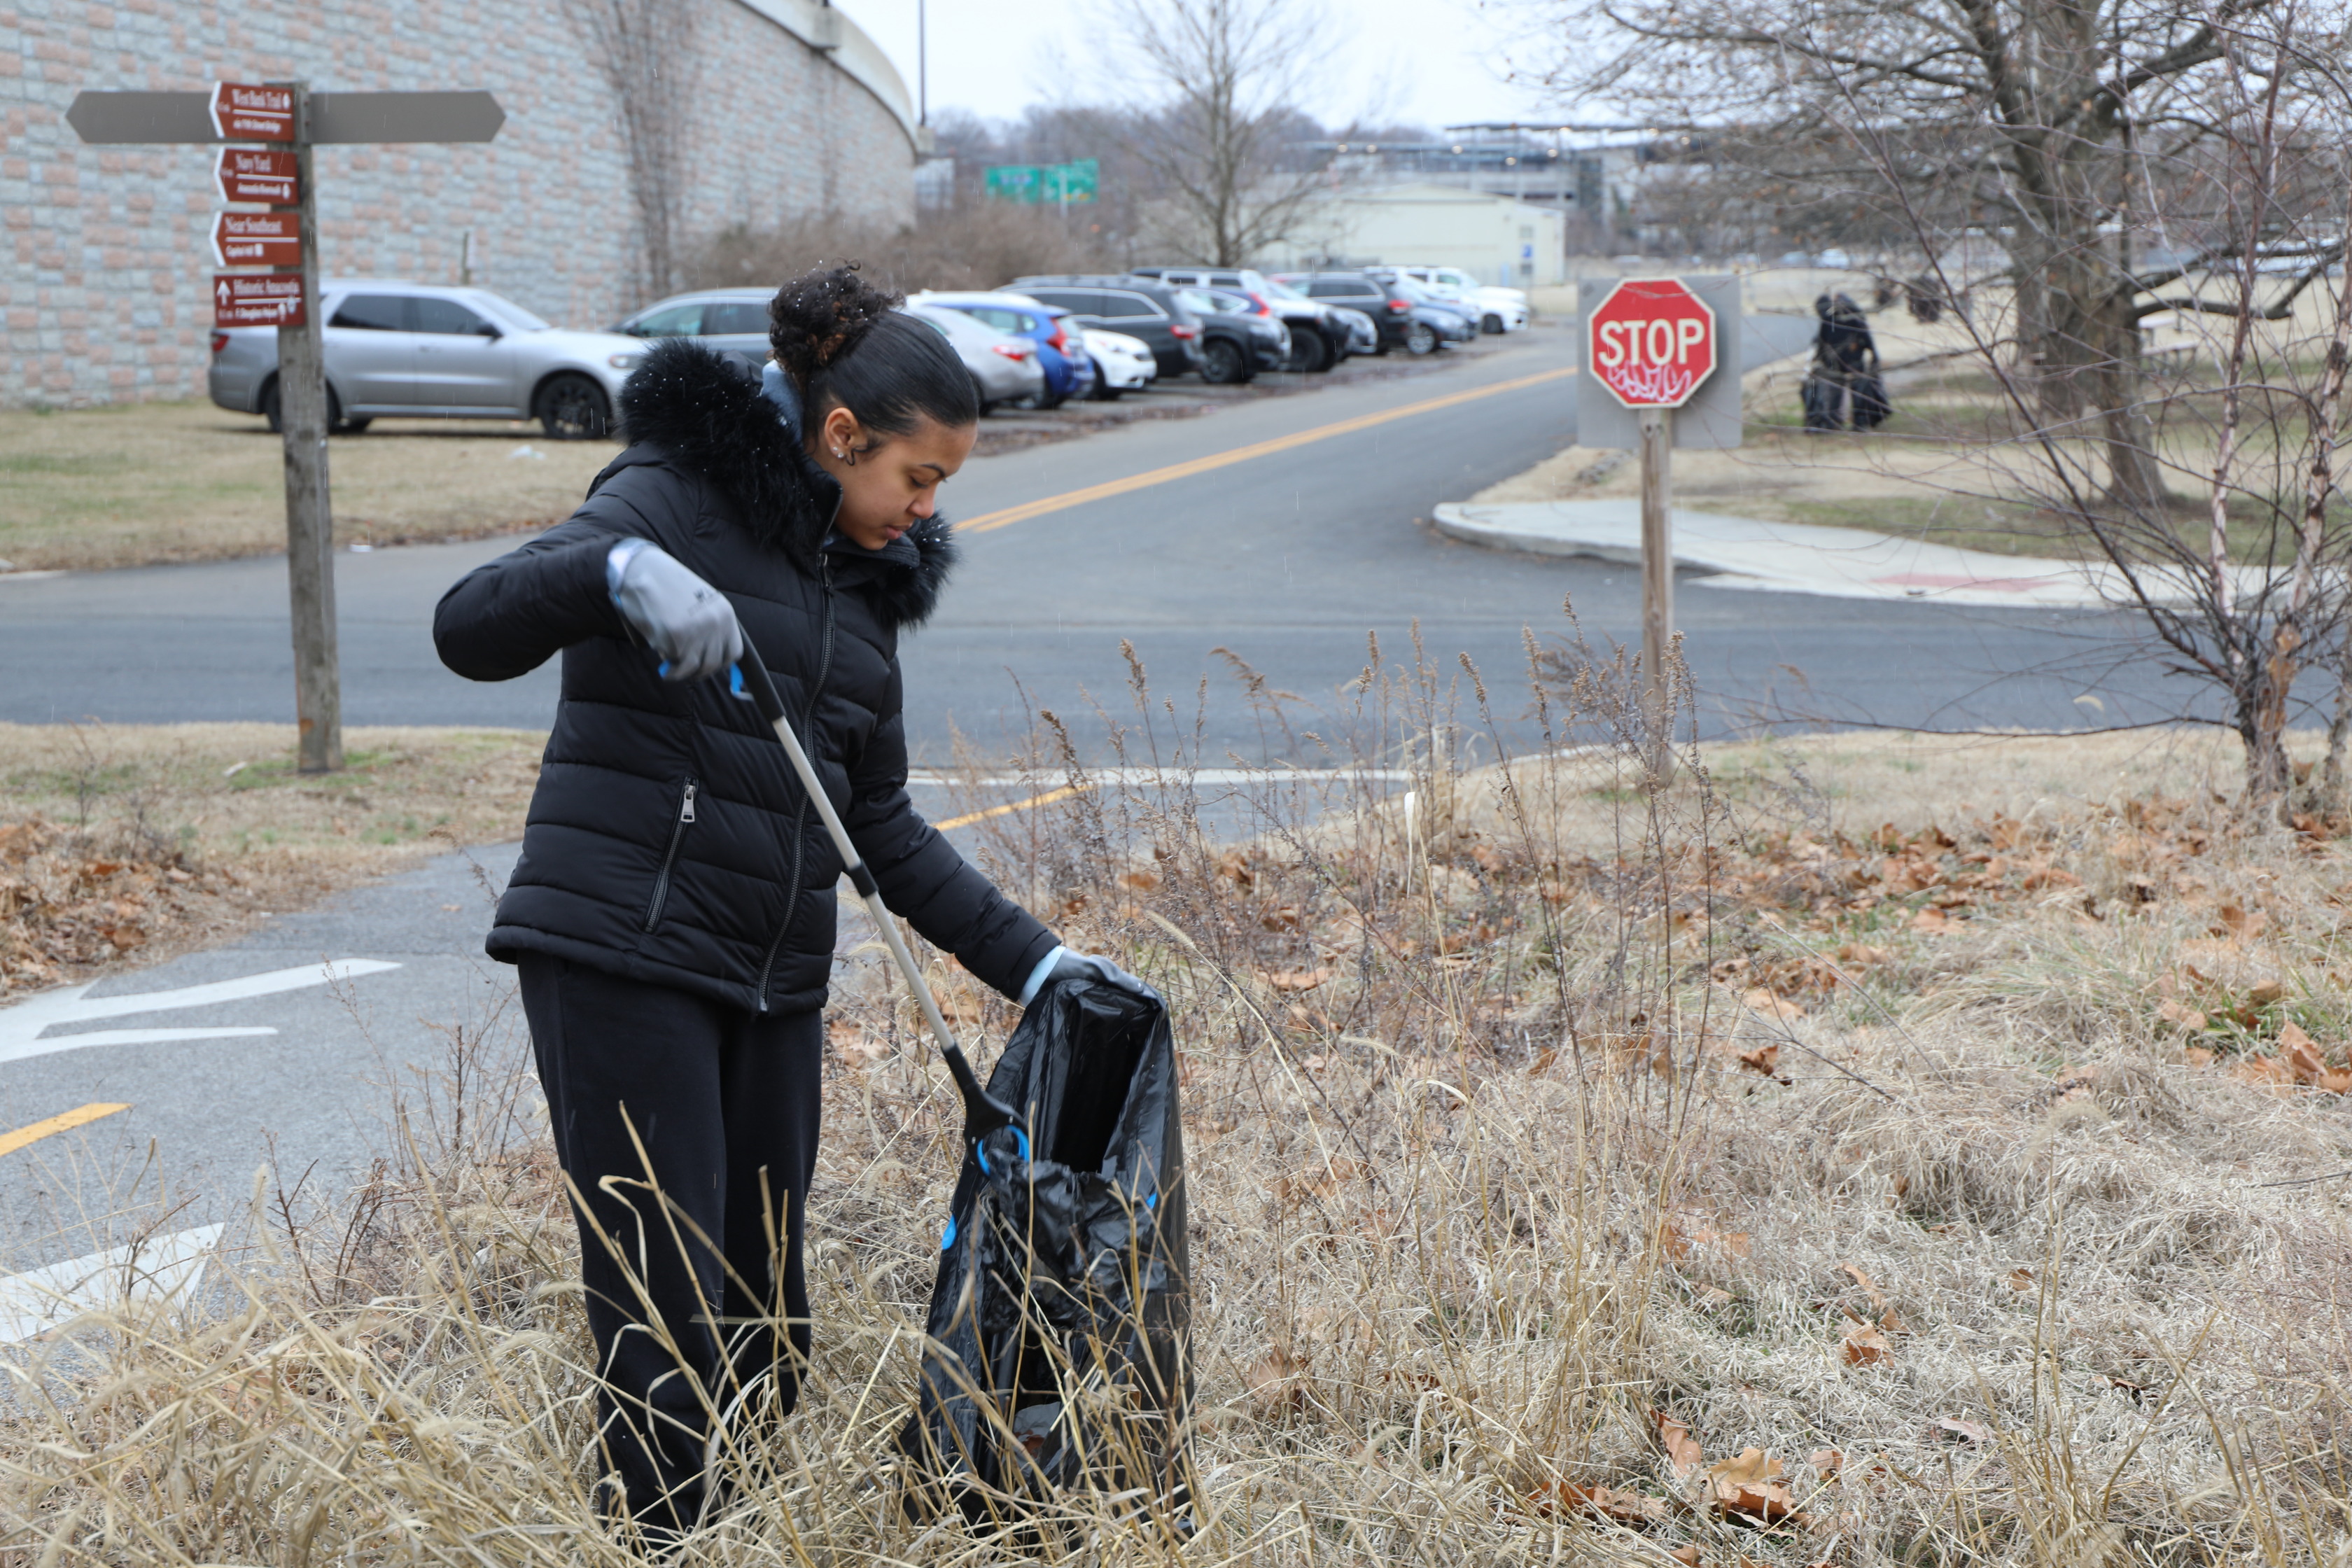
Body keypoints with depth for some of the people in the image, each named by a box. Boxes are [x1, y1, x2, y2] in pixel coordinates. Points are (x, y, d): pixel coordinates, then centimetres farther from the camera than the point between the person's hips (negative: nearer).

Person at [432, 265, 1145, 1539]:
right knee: (666, 1324, -10)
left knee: (766, 1330, 9)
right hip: (622, 949, -8)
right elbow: (469, 630, -19)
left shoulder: (865, 574, 16)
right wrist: (619, 573, -37)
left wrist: (1031, 961, 15)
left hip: (773, 977, 8)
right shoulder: (681, 495, -6)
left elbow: (877, 821, 21)